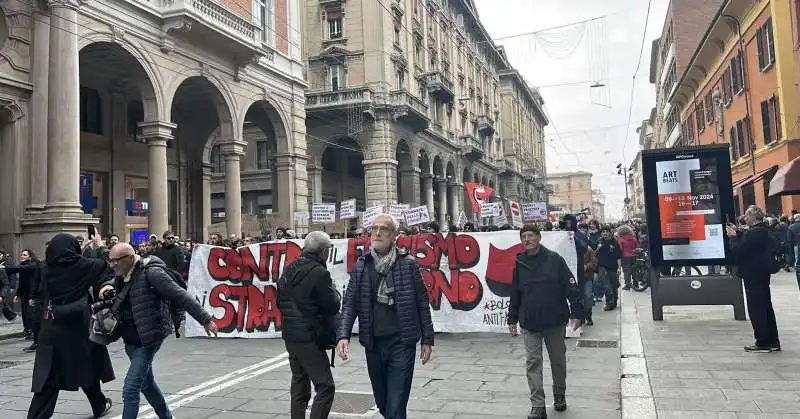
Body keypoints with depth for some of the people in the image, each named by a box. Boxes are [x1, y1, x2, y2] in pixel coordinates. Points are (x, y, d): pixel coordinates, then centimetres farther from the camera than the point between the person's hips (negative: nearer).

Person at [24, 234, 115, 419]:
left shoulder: (48, 270, 4)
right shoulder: (81, 266, -8)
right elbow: (105, 265, 2)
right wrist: (99, 244, 18)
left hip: (52, 328, 3)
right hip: (78, 326, -3)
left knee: (48, 377, 4)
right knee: (86, 368, 15)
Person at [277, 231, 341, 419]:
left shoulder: (289, 269, 8)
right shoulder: (319, 273, -16)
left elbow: (280, 302, 16)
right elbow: (332, 306, -12)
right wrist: (334, 292, 5)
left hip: (290, 334, 8)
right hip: (310, 337, -8)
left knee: (299, 384, 17)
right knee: (325, 386, -3)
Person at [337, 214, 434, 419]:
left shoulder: (408, 264, -1)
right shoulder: (361, 266, 5)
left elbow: (422, 303, 2)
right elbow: (350, 304, 3)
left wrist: (427, 339, 1)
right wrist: (344, 335, -11)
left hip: (401, 343, -3)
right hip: (373, 343, 3)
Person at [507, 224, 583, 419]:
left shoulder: (554, 259, -5)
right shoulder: (519, 264, 3)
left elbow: (571, 287, -6)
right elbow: (515, 294, 10)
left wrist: (576, 313, -11)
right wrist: (512, 320, 12)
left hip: (555, 322, -1)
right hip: (529, 324, 1)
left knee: (558, 361, 14)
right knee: (532, 363, -1)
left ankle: (559, 396, 36)